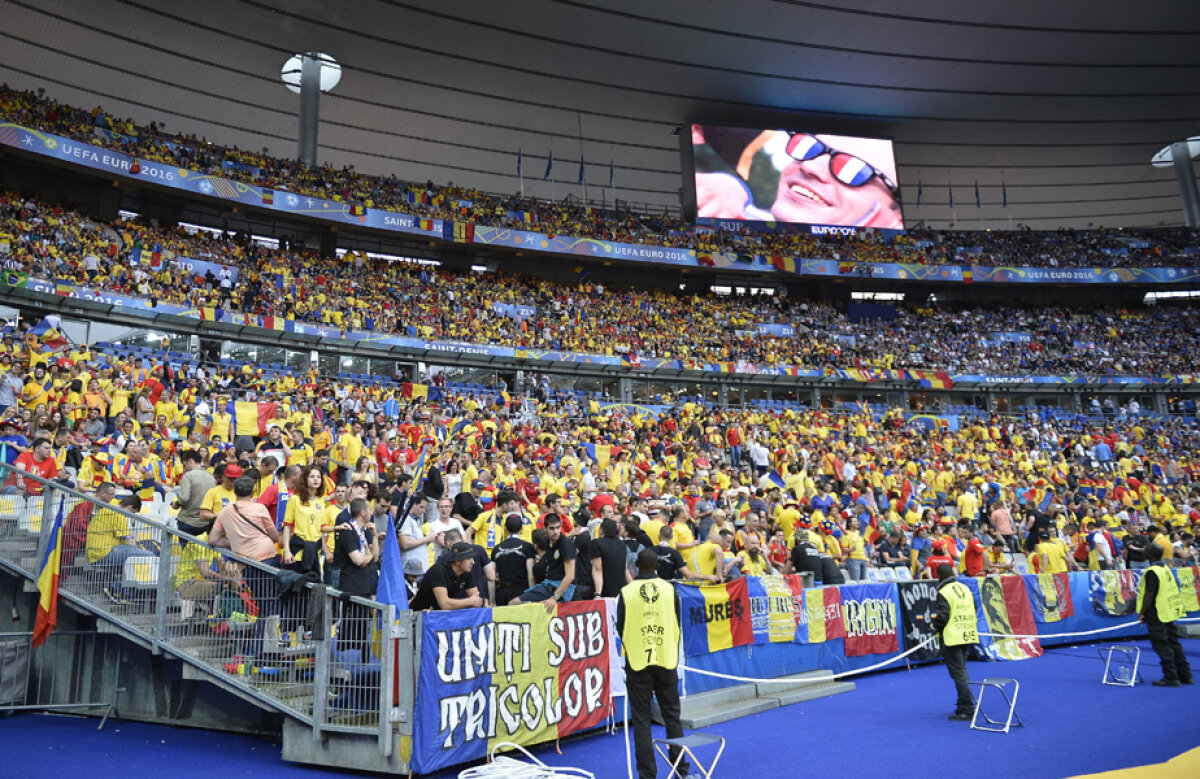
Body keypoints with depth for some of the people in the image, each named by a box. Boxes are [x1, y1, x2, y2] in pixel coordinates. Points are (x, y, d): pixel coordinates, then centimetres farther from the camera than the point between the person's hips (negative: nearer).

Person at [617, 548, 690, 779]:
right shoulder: (670, 590, -3)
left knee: (641, 721, 5)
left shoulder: (626, 592, -7)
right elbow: (678, 627, 5)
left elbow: (621, 629, 1)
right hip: (666, 660, 2)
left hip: (637, 662, -2)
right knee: (672, 717, 12)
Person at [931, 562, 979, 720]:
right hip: (968, 636, 8)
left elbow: (942, 616, -18)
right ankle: (964, 705, 23)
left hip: (952, 638, -8)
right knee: (961, 671, 18)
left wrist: (936, 627, -1)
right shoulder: (965, 589, 10)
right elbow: (973, 611, 16)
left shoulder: (944, 592, -14)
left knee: (958, 673, -3)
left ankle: (967, 710, -3)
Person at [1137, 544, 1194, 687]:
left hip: (1157, 616, -9)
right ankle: (1185, 676, 22)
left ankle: (1171, 678, 2)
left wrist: (1142, 613, -15)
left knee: (1162, 647, -2)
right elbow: (1173, 590, 17)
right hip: (1170, 613, 9)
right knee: (1174, 644, 16)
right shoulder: (1166, 569, 9)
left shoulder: (1151, 572, -19)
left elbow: (1149, 595, -22)